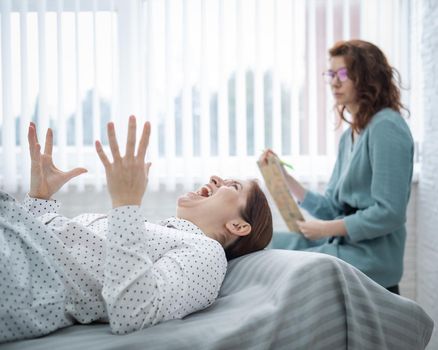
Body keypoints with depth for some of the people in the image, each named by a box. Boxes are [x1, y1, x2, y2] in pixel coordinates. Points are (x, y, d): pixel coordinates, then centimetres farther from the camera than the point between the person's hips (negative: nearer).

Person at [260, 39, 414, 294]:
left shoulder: (386, 127, -14)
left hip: (368, 259, -8)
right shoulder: (349, 136, 13)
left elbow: (390, 213, -20)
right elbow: (332, 208, 9)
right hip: (343, 243, 8)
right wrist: (283, 176, 1)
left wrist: (326, 229, -13)